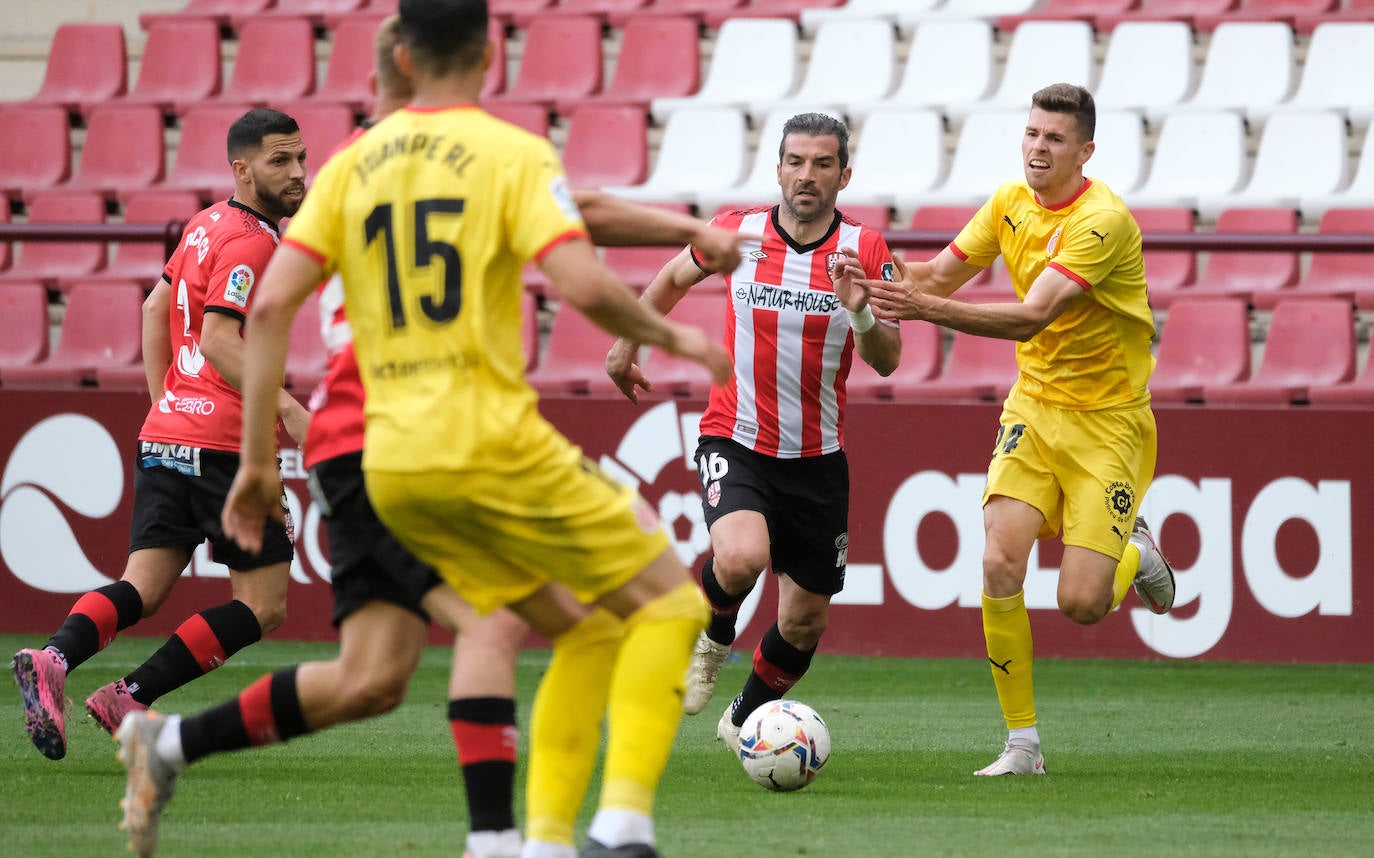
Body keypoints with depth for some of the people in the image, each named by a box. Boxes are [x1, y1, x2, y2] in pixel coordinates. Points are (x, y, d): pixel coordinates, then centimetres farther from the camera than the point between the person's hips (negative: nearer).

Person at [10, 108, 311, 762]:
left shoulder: (207, 225, 17)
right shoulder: (250, 242, -11)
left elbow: (156, 308, 25)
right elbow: (219, 341, -20)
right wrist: (287, 408, -24)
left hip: (165, 433, 9)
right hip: (224, 440, -9)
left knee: (143, 589, 1)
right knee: (263, 606, 0)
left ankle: (53, 660, -25)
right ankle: (129, 698, -8)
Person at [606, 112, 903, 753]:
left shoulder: (864, 250, -5)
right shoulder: (738, 233, -4)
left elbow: (886, 361, -11)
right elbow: (674, 278, 17)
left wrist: (861, 313, -31)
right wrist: (626, 345, 23)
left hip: (817, 458, 2)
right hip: (734, 442, -2)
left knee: (805, 619, 8)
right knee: (742, 556, -32)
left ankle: (745, 721, 37)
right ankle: (714, 636, 3)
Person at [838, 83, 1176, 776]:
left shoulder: (1102, 220, -22)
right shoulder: (1011, 202, 1)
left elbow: (1033, 315, -31)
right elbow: (942, 275, 7)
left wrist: (929, 309, -41)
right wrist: (884, 278, -14)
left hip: (1108, 419, -5)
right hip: (1035, 405, 5)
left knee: (1081, 604, -11)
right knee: (1000, 564, -15)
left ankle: (1135, 555, 26)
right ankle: (1022, 744, -6)